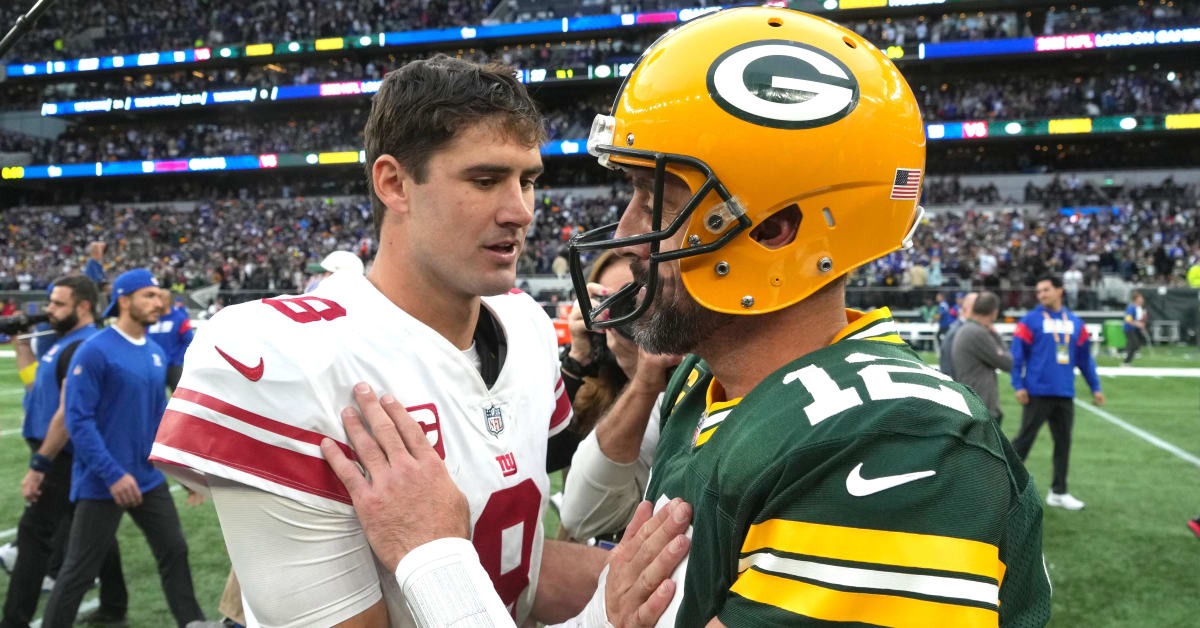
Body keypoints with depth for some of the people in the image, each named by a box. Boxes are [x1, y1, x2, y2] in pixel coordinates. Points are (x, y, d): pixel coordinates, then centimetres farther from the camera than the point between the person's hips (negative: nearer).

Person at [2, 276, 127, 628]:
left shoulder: (81, 348, -19)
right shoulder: (66, 341, 12)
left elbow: (68, 414, -24)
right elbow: (35, 380, 24)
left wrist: (38, 466, -24)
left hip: (64, 458, -10)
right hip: (68, 456, 10)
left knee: (34, 534, -6)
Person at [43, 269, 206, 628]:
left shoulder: (156, 353, 7)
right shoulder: (95, 351, -14)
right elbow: (78, 420, -18)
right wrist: (113, 475, -23)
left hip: (149, 479, 7)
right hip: (102, 483, -7)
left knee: (174, 552, 13)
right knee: (79, 570, 5)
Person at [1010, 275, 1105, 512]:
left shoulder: (1075, 323, 10)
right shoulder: (1030, 320, -3)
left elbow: (1085, 358, 15)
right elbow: (1017, 355, -7)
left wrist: (1095, 387, 13)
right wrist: (1018, 385, -14)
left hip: (1065, 394, 5)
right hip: (1038, 392, -5)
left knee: (1063, 441, 11)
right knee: (1024, 439, -2)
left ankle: (1058, 492, 23)